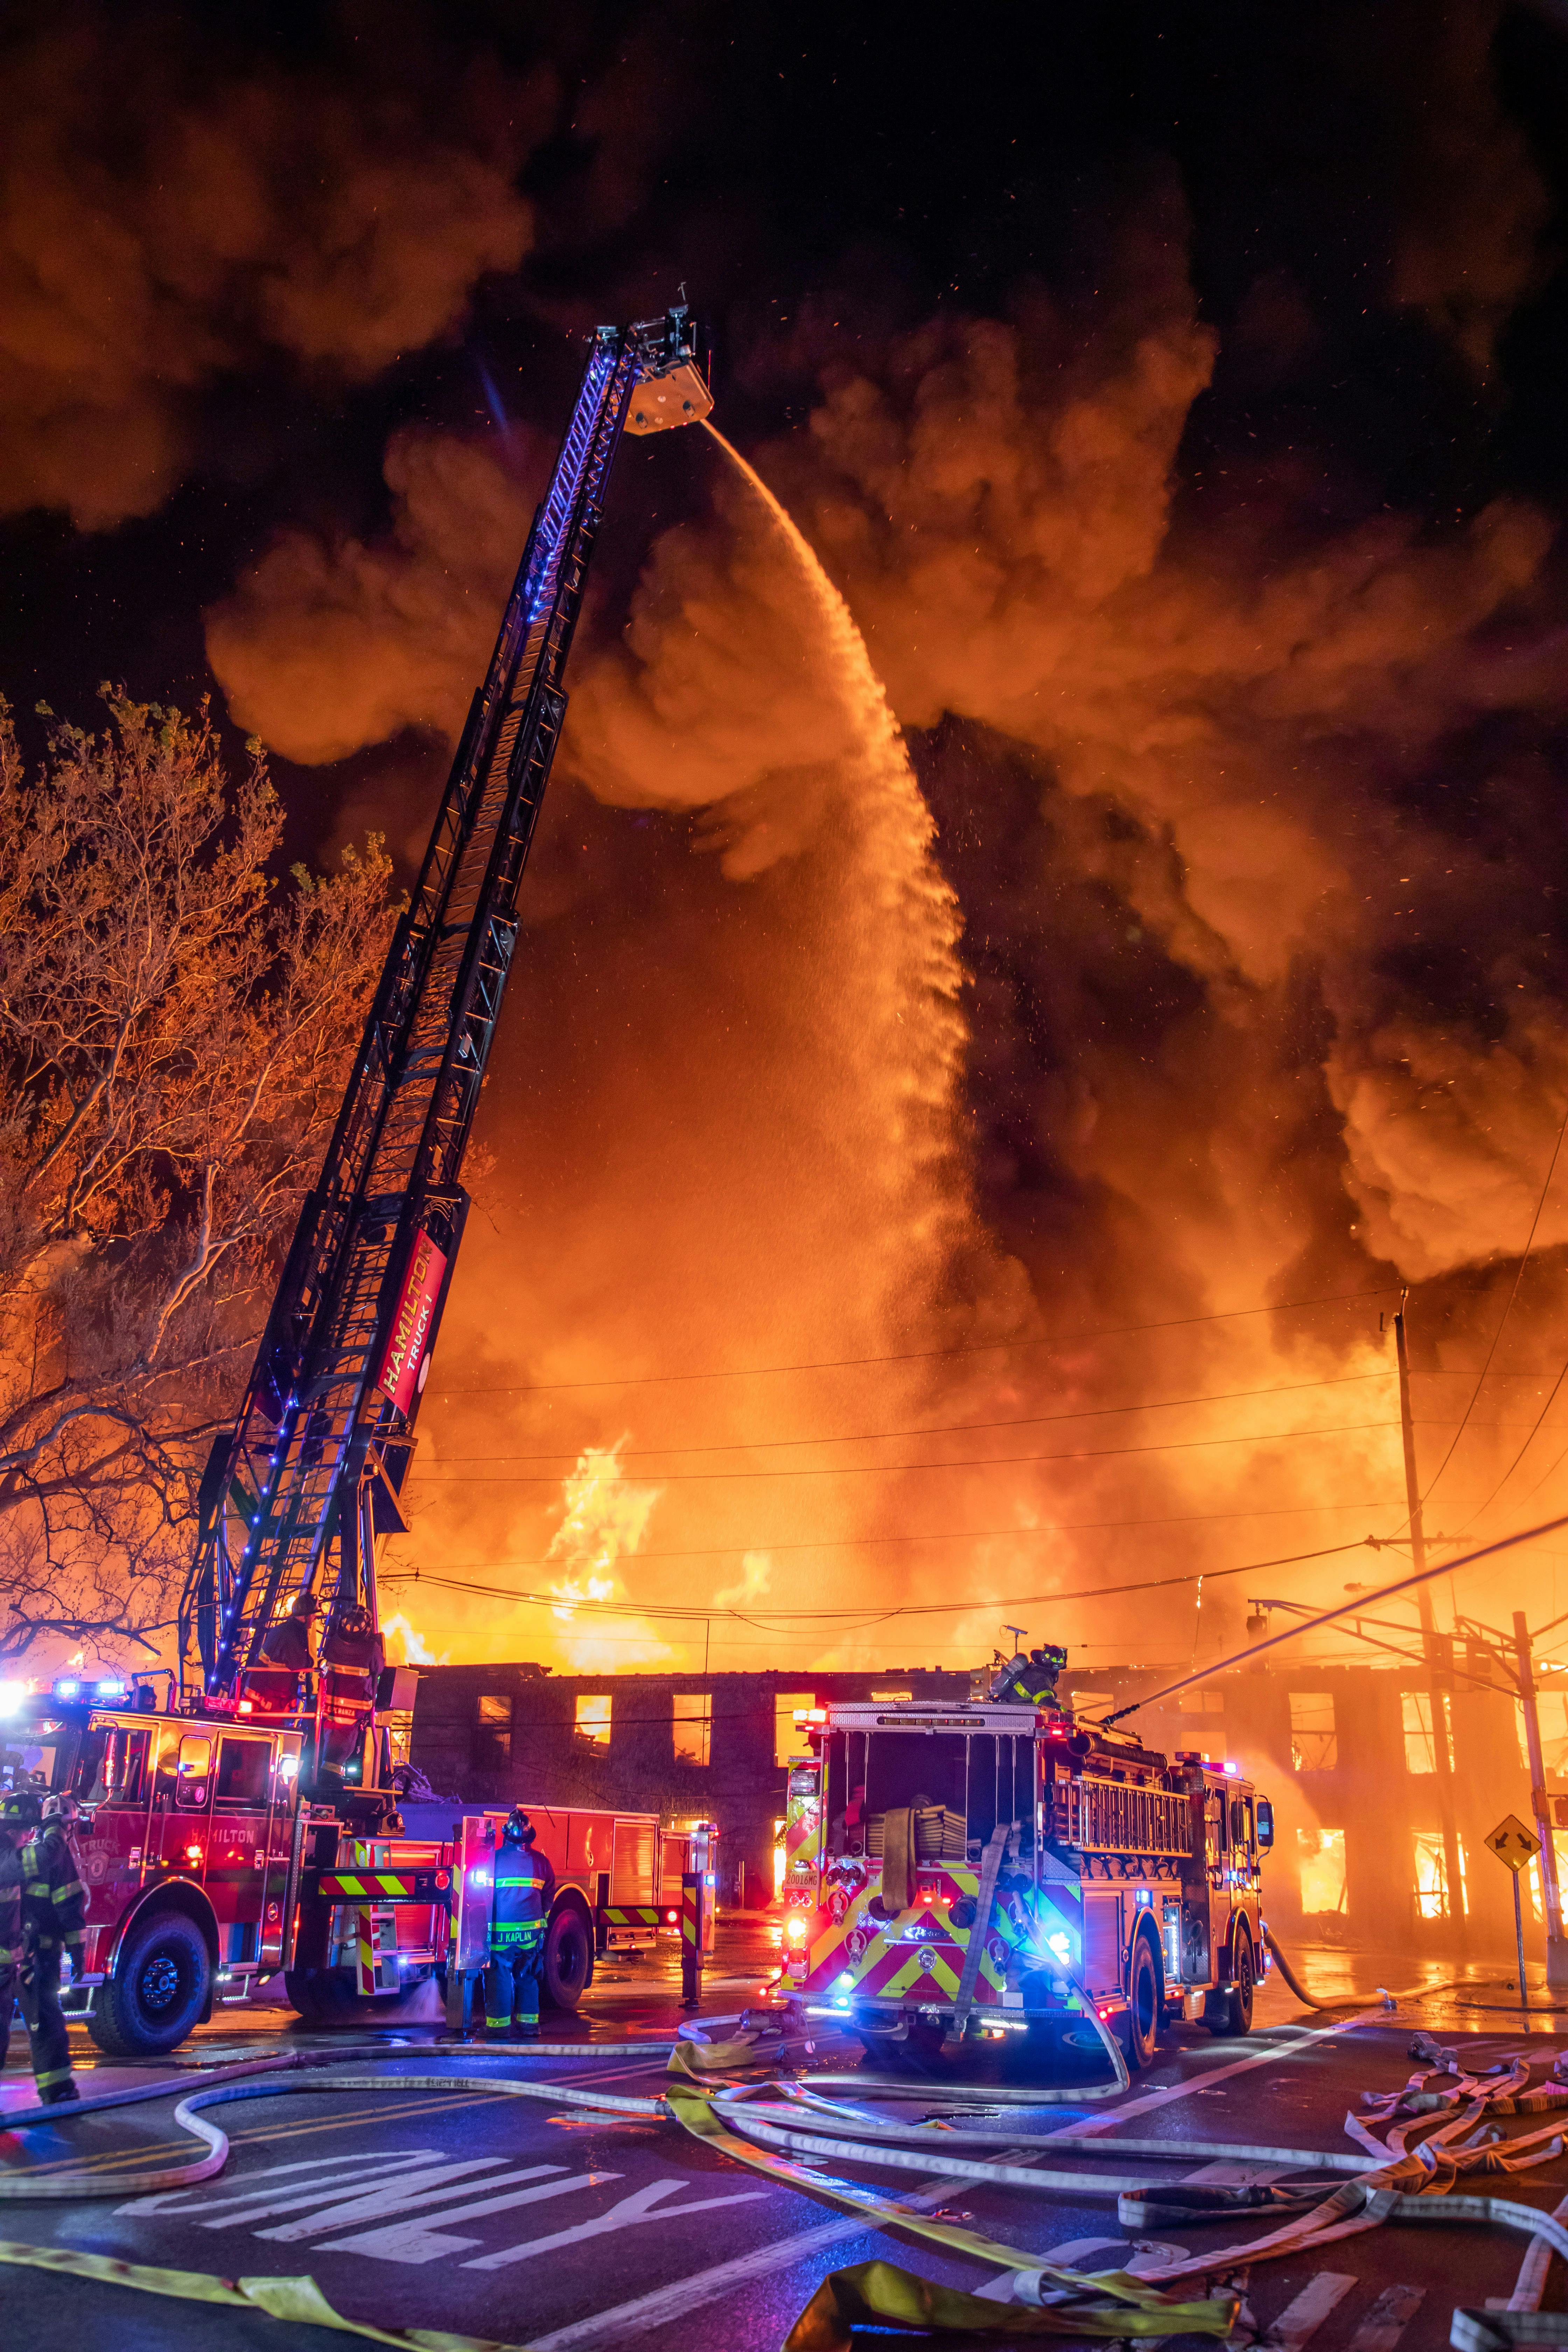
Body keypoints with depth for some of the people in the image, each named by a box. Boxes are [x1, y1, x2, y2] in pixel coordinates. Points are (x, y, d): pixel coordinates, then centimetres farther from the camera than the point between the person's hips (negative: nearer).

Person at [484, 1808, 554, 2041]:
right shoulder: (541, 1862, 4)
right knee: (529, 1979, 12)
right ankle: (528, 2024, 14)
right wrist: (542, 1921, 28)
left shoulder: (495, 1858, -6)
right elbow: (548, 1898, 14)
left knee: (499, 1978, 4)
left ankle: (498, 2027, 7)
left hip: (500, 1932, -3)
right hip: (532, 1933, 3)